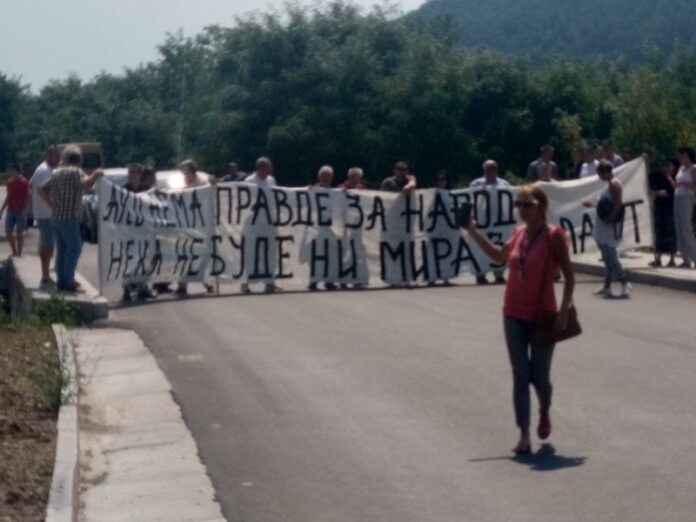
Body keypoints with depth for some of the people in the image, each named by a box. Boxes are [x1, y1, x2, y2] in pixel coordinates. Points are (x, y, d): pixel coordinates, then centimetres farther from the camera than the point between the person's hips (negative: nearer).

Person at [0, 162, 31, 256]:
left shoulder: (24, 182, -12)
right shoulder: (10, 182, 7)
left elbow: (28, 197, -11)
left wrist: (25, 209, -21)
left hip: (20, 211, -6)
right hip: (11, 211, 6)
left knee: (19, 232, -1)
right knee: (8, 232, 7)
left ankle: (19, 254, 8)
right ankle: (14, 252, 22)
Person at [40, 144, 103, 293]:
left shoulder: (57, 172, 16)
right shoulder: (76, 171, -10)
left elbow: (42, 189, 20)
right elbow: (85, 184, -29)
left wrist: (52, 203, 15)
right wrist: (96, 175, -17)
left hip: (56, 216, 9)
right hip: (69, 217, -9)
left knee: (61, 249, 12)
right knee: (74, 248, -7)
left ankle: (62, 280, 14)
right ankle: (68, 282, -11)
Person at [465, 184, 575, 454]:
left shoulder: (554, 235, -13)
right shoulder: (519, 232, 4)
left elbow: (569, 275, -9)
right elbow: (500, 256, 24)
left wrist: (564, 310, -16)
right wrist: (474, 233, 19)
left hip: (542, 316, -4)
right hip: (514, 315, 5)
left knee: (539, 377, 3)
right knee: (520, 375, 2)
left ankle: (545, 412, 37)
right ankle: (524, 436, 4)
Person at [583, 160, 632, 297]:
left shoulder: (614, 184, -13)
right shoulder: (610, 184, 17)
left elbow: (618, 204, -22)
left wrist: (610, 218, -23)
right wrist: (592, 204, 22)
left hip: (608, 226, -10)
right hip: (602, 227, 10)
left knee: (610, 256, -12)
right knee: (608, 257, 12)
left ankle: (625, 283, -13)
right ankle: (607, 286, 16)